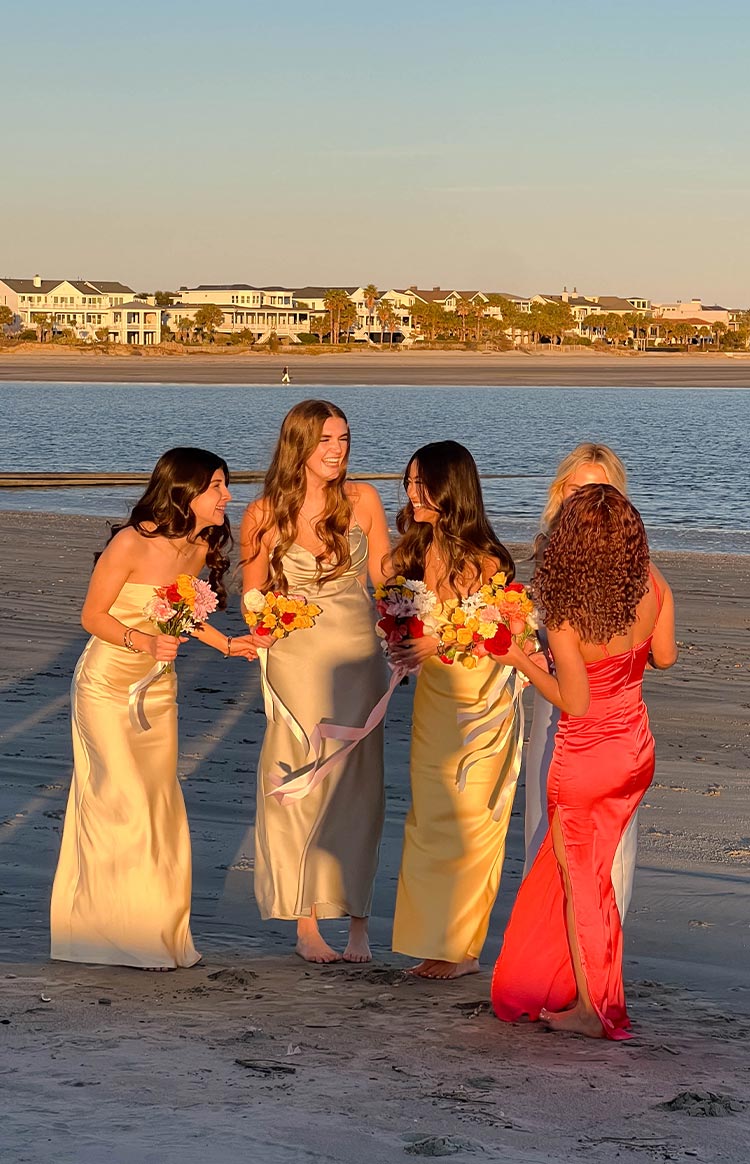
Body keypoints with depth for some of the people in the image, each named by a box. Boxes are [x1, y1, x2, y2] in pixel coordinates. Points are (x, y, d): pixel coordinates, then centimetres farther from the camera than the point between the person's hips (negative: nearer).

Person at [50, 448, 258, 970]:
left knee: (161, 805, 9)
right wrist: (142, 641, -30)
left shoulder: (200, 548, -3)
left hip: (158, 686, 7)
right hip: (107, 682, -6)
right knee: (126, 804, -7)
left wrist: (225, 643, 4)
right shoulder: (132, 543, -23)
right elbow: (93, 615, -15)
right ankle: (129, 933, 6)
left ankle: (162, 932, 21)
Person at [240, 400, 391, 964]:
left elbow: (384, 579, 6)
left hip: (358, 657, 1)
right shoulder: (265, 514, -2)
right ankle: (306, 923, 8)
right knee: (300, 785, 0)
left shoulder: (362, 499, 1)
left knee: (355, 784, 3)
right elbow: (253, 596, 8)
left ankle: (358, 922, 9)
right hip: (295, 659, -1)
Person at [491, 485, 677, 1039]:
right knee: (589, 868, 21)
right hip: (637, 749, 6)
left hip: (585, 759, -5)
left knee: (578, 877, 12)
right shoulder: (651, 587, -11)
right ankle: (560, 985, 33)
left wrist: (523, 661, -11)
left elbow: (575, 702, -21)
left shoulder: (565, 615, -26)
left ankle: (592, 1007, 19)